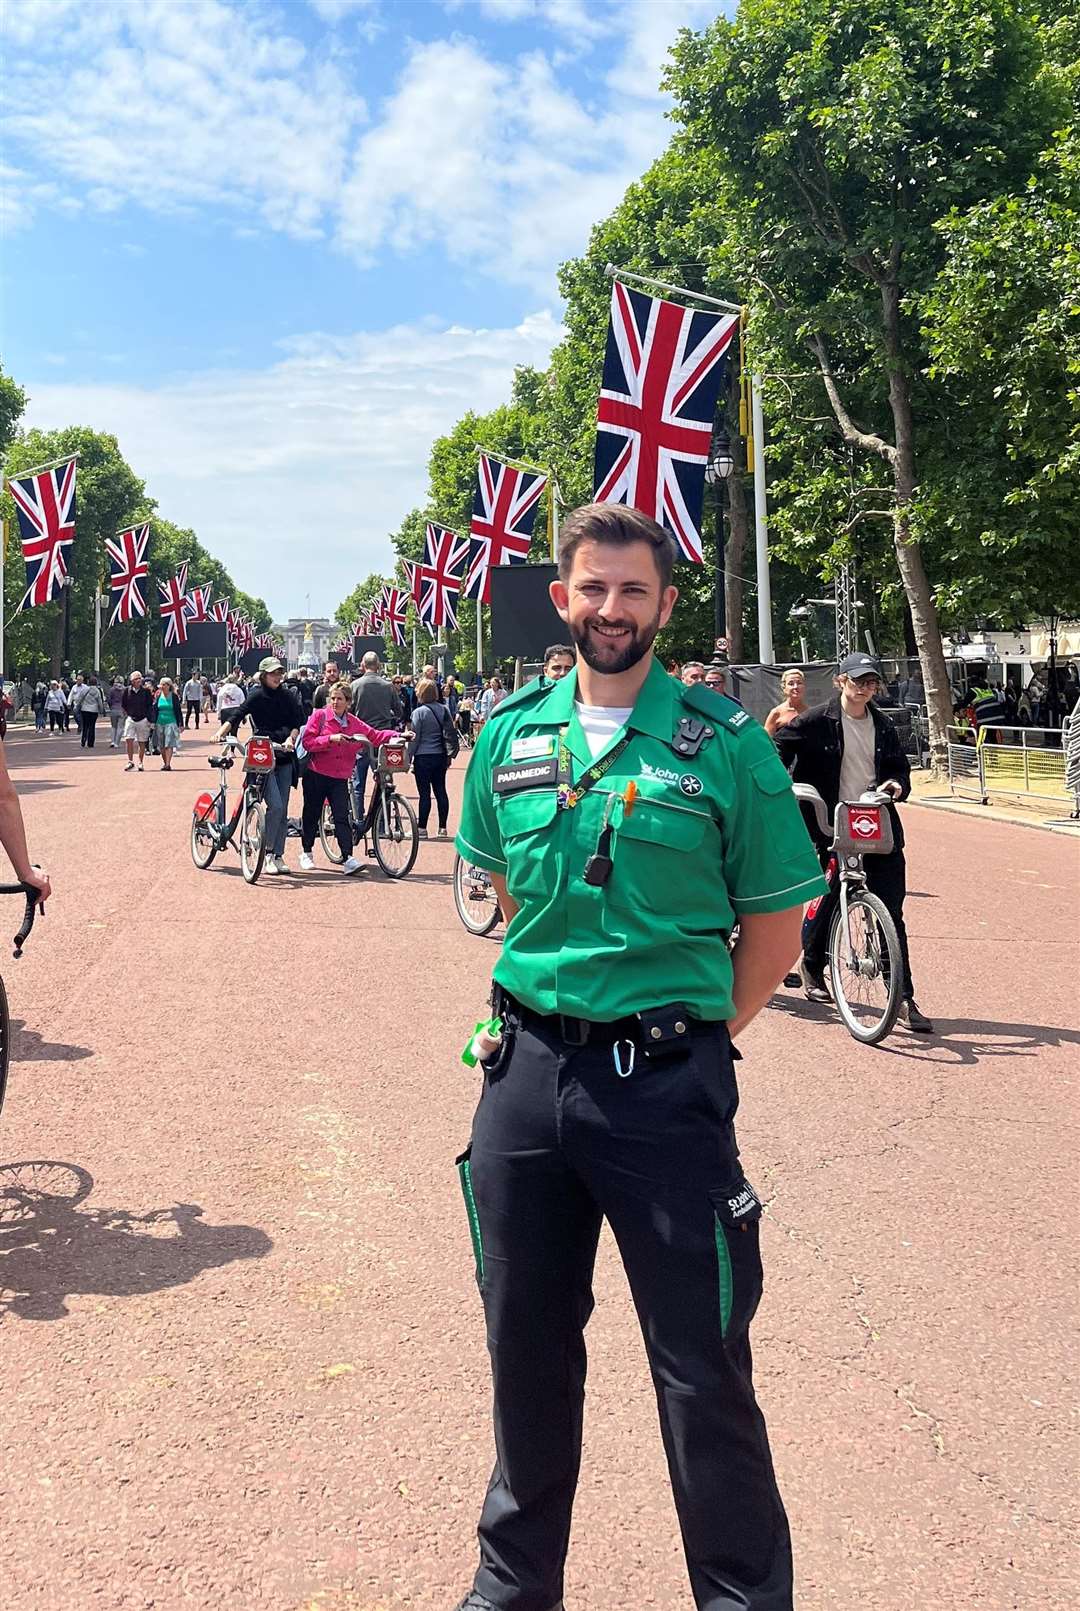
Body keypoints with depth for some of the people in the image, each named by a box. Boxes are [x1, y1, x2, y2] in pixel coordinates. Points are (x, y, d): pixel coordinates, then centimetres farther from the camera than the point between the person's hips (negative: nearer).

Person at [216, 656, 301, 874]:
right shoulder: (256, 695, -3)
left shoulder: (288, 697, 9)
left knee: (283, 811, 5)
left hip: (284, 757, 4)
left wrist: (290, 738, -17)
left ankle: (278, 855, 15)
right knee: (275, 806, -16)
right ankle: (267, 852, -1)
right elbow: (237, 715, -15)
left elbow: (296, 723, 4)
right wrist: (221, 732, -31)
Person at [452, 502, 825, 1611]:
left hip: (667, 1081, -4)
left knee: (702, 1367, 6)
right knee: (526, 1340, 19)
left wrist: (702, 1037, -2)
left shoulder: (725, 745, -7)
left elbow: (776, 921, -1)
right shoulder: (510, 735, 5)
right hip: (527, 1068, 4)